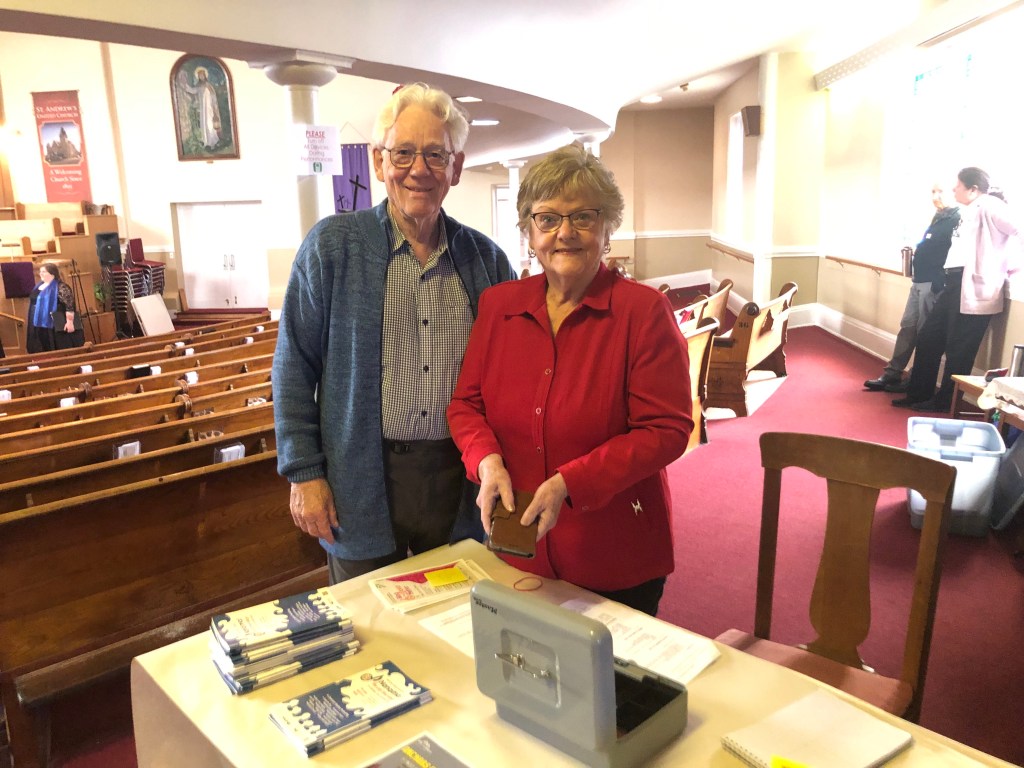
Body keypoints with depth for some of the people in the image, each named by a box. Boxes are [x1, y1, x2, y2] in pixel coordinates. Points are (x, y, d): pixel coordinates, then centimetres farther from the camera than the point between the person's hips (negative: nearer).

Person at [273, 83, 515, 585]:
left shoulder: (485, 257, 3)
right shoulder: (333, 245, -4)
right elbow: (294, 367, -2)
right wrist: (304, 472, -6)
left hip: (460, 483, 2)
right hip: (363, 484, -2)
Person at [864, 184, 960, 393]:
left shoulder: (956, 220, -13)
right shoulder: (939, 218, 17)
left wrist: (938, 285, -25)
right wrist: (917, 251, 7)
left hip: (933, 284, -9)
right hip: (919, 281, 9)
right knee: (907, 327, 11)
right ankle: (891, 375, 17)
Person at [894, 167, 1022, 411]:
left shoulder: (988, 205, -9)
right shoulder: (968, 211, 21)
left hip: (973, 286, -10)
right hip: (954, 282, 10)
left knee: (958, 347, 0)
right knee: (929, 337, 12)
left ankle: (945, 401, 12)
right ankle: (919, 394, 22)